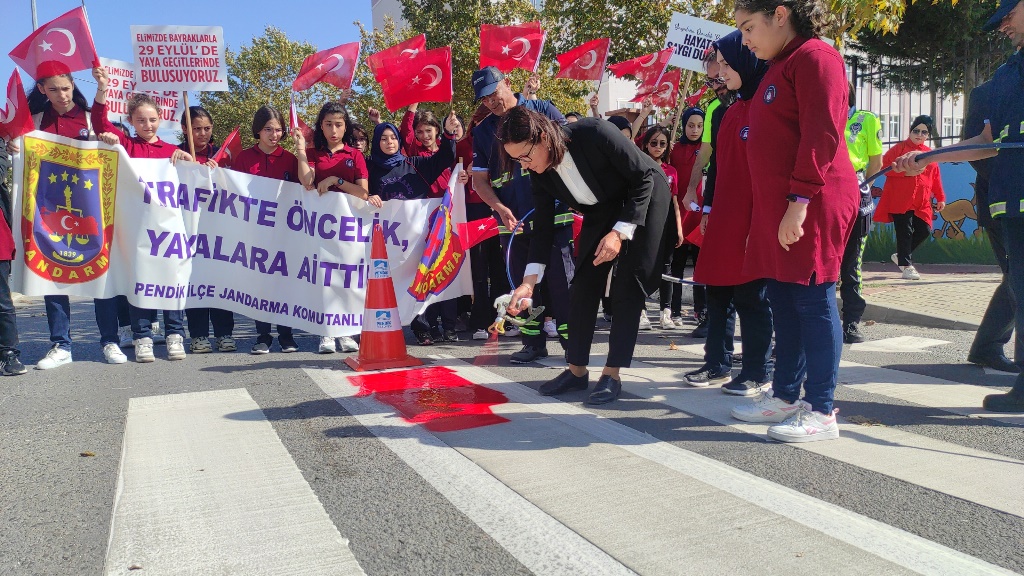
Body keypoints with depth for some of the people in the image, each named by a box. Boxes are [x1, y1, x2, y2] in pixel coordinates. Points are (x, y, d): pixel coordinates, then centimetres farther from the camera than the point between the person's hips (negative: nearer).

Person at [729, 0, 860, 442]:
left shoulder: (814, 57, -8)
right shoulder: (779, 67, 21)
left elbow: (822, 135, -18)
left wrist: (800, 200, -22)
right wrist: (775, 209, 17)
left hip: (811, 205, -10)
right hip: (777, 207, 10)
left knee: (813, 301, -6)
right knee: (783, 302, 12)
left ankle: (820, 411, 1)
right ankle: (785, 395, 22)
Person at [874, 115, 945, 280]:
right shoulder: (900, 148, 1)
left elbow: (935, 177, 18)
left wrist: (940, 198, 16)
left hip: (922, 203, 6)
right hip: (900, 201, -5)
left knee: (924, 231, 1)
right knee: (905, 232, -5)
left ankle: (900, 255, 20)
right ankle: (906, 265, 2)